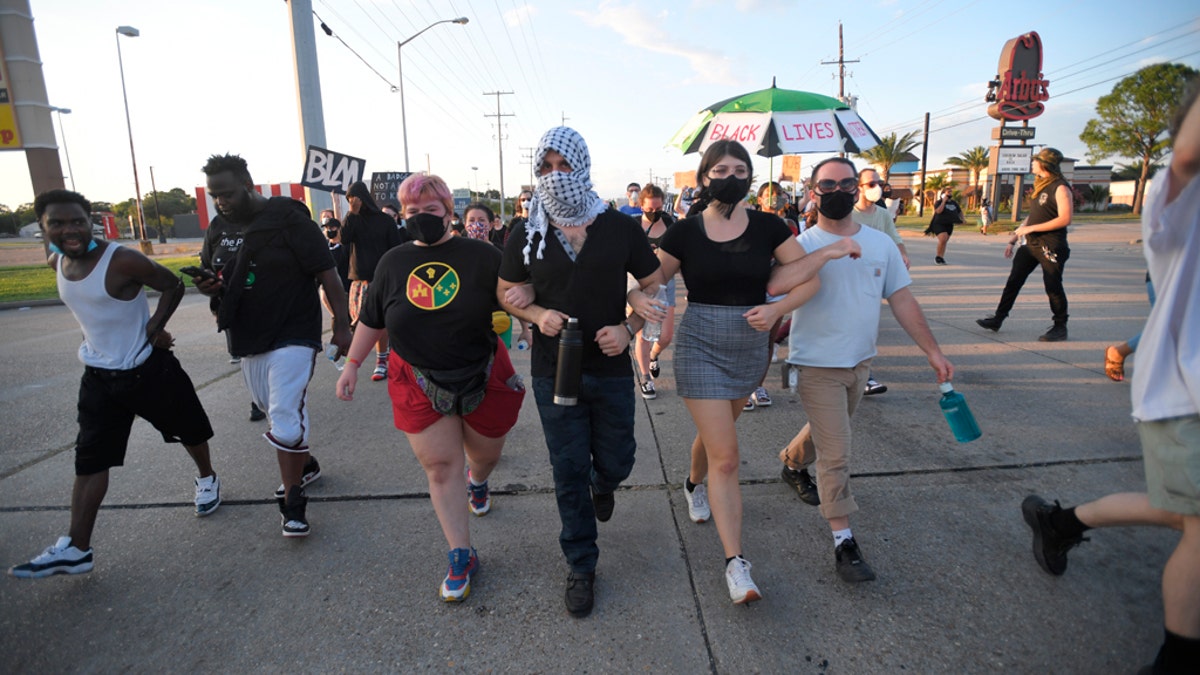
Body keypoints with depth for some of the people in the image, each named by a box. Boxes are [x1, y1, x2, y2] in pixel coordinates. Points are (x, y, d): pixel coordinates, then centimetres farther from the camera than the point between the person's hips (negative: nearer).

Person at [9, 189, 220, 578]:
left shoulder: (122, 261, -20)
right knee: (89, 461, 4)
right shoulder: (56, 265, 1)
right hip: (99, 376, 6)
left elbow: (173, 286, -11)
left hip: (149, 369, -5)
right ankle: (76, 549, 8)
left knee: (188, 431, 13)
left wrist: (152, 330, -17)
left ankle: (207, 480, 41)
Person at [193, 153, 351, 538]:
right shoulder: (219, 228, 9)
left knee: (285, 416, -11)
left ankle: (292, 504, 1)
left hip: (292, 336, -7)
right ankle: (305, 465, 40)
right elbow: (209, 272, 21)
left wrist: (342, 325, -17)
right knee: (273, 411, 18)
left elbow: (326, 272, -14)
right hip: (247, 340, 8)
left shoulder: (287, 219, -12)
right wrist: (207, 286, -4)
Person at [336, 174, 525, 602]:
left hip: (482, 378, -1)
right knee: (440, 467, 2)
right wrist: (352, 364, 12)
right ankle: (461, 558, 16)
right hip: (419, 384, 1)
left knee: (485, 452, 17)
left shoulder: (481, 255, -7)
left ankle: (477, 482, 56)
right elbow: (371, 319, 12)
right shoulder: (393, 262, 3)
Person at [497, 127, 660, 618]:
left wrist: (628, 329, -13)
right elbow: (506, 293, 9)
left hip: (612, 370, 0)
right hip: (554, 372, 0)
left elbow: (655, 286, 3)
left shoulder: (621, 228, -4)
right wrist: (538, 314, -12)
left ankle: (601, 483, 53)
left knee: (615, 462, 13)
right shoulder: (525, 237, -2)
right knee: (568, 473, 8)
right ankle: (581, 567, 28)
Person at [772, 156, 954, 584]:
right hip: (817, 366, -6)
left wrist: (932, 350, 3)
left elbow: (902, 300, 6)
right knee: (835, 453, -4)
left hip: (860, 362, 6)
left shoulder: (881, 244, 3)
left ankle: (792, 464, 54)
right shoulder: (803, 245, -13)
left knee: (827, 431, 25)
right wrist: (830, 251, -35)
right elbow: (774, 285, -34)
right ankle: (844, 541, 7)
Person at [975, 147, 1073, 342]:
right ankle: (997, 319, 11)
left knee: (1053, 286, -1)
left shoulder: (1060, 188, -12)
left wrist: (1031, 228, -21)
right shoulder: (1039, 185, 14)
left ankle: (1060, 327, 12)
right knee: (1013, 281, 6)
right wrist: (1014, 239, 16)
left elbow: (1065, 219, -21)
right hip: (1030, 244, 8)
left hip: (1051, 247, -8)